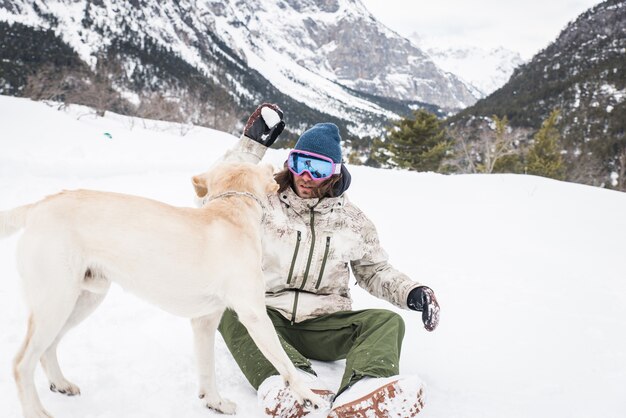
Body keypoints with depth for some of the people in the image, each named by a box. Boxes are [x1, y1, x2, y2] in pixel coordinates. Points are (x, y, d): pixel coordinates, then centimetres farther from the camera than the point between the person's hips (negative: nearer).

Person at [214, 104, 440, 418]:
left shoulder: (352, 220, 11)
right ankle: (285, 384, -57)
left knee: (386, 321, -25)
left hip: (325, 325, 1)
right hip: (266, 316, 0)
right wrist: (252, 142, -6)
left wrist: (410, 291, -4)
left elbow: (375, 272, 17)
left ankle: (361, 393, -58)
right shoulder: (267, 201, 7)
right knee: (229, 308, -32)